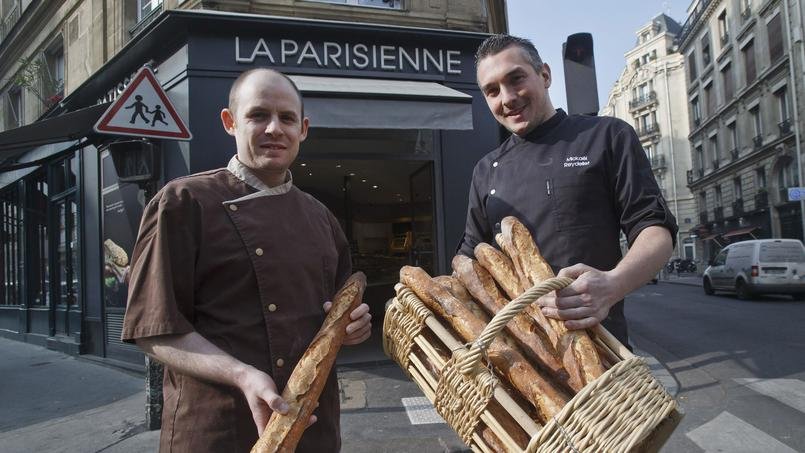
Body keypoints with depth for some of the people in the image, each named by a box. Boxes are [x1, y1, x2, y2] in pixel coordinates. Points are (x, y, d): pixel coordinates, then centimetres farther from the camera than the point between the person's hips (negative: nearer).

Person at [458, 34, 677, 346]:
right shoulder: (486, 171, 14)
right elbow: (471, 253, 19)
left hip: (596, 338, -3)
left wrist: (612, 285, -24)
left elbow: (655, 229, -3)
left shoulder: (606, 136, 3)